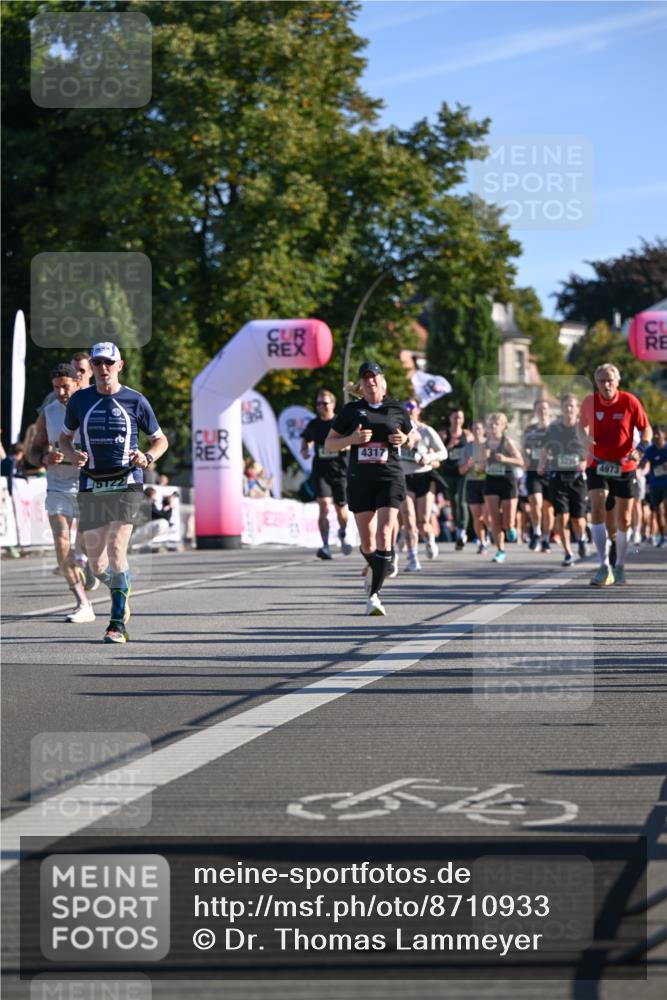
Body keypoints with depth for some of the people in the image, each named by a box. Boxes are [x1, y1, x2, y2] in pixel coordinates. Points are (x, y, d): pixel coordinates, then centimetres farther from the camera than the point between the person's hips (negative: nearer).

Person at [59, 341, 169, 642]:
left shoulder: (135, 401, 2)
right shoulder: (79, 400, 7)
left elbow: (160, 439, 12)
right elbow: (65, 437, 20)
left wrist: (147, 457, -10)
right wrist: (72, 454, -3)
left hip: (126, 484, -3)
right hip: (91, 485, 3)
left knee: (116, 548, -19)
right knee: (97, 563, 2)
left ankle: (118, 623, -16)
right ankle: (122, 595, 35)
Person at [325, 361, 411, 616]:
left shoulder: (397, 409, 6)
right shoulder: (351, 410, 6)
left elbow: (412, 434, 22)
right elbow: (329, 444, 8)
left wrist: (402, 439, -1)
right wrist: (352, 439, -11)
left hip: (390, 478, -2)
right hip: (360, 479, 2)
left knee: (384, 534, -18)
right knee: (367, 542, 6)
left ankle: (374, 594, -17)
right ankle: (375, 570, 40)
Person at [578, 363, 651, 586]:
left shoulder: (629, 402, -9)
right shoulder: (589, 402, -5)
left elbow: (646, 428, -1)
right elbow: (582, 425, 12)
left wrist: (640, 449, -19)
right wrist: (584, 438, -10)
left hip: (624, 466, 0)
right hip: (597, 465, 0)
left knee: (623, 521, 7)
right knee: (596, 511, -19)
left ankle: (620, 566, 27)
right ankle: (604, 568, -18)